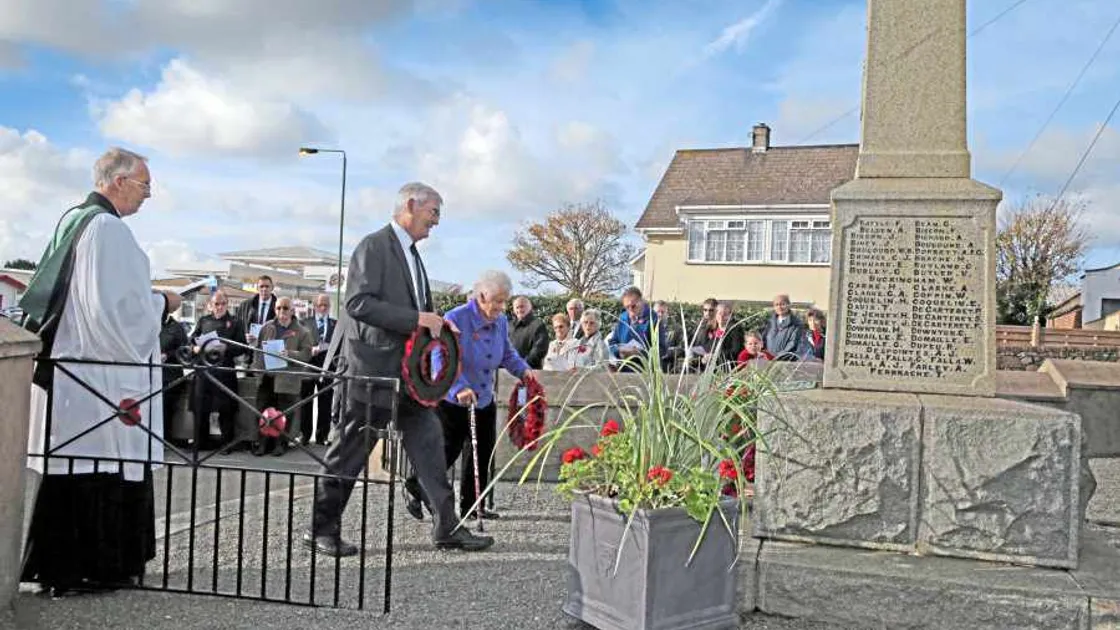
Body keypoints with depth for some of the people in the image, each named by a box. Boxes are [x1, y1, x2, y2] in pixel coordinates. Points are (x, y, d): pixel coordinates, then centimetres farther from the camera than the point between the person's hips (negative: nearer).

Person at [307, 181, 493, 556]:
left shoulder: (411, 254, 18)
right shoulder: (374, 246, -11)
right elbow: (358, 303, -21)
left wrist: (433, 324, 6)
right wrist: (417, 319, -23)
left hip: (408, 367, 9)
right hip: (372, 367, -9)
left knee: (429, 442, 5)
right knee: (350, 450, 2)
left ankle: (446, 528, 10)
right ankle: (321, 529, 16)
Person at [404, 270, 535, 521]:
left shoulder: (501, 322, 2)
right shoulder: (454, 319, -19)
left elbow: (507, 354, 16)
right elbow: (442, 359, -27)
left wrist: (523, 370, -3)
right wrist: (459, 388, -39)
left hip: (484, 400, 7)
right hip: (452, 402, -7)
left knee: (482, 453, 9)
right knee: (448, 451, -2)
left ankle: (471, 506, 22)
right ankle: (415, 487, 23)